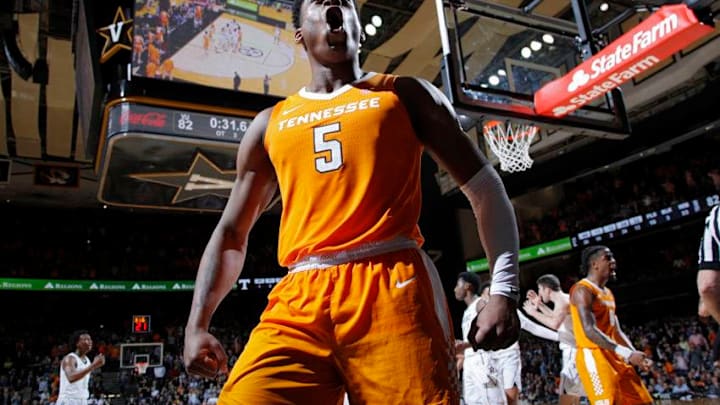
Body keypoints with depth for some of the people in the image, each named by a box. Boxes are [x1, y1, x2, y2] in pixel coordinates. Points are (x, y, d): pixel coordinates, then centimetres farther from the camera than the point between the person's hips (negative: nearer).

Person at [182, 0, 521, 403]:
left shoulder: (405, 95, 14)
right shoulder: (270, 123, 20)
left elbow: (483, 184, 8)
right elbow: (231, 233, 21)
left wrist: (504, 288, -4)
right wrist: (197, 323, 10)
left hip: (393, 290, -1)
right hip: (300, 301, 2)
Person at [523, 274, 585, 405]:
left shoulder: (563, 299, -13)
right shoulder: (563, 300, 18)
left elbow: (554, 324, -30)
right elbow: (557, 318, 36)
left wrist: (533, 312, -18)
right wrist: (539, 304, 28)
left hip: (574, 352, -11)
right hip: (574, 351, 11)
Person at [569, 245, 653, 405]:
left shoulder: (608, 293, 18)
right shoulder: (583, 290, -13)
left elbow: (616, 331, 20)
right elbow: (590, 331, -23)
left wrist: (635, 354, 5)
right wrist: (627, 353, -27)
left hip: (614, 356, 10)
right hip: (593, 356, -10)